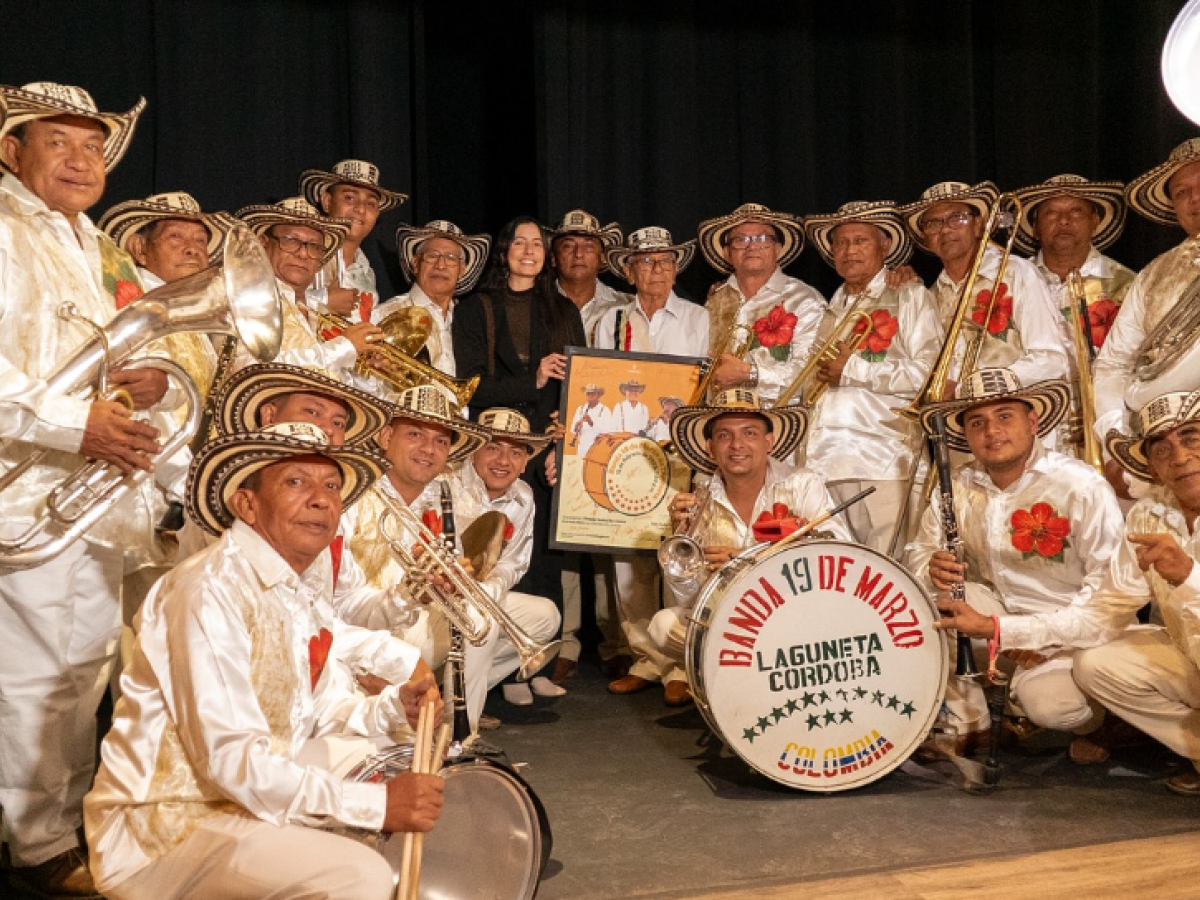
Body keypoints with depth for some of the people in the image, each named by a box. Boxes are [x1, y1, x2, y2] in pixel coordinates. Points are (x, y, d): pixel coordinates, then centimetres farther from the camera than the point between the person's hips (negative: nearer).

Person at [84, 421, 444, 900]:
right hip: (164, 824, -9)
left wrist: (395, 706, -5)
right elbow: (230, 758, -27)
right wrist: (376, 803, -27)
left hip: (256, 789, 9)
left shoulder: (306, 582, 4)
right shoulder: (212, 587, -22)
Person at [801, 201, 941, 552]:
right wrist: (819, 375, 3)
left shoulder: (909, 297, 7)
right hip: (823, 463, 5)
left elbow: (928, 374, -7)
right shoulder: (830, 310, 23)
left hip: (883, 461, -5)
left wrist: (853, 369, -6)